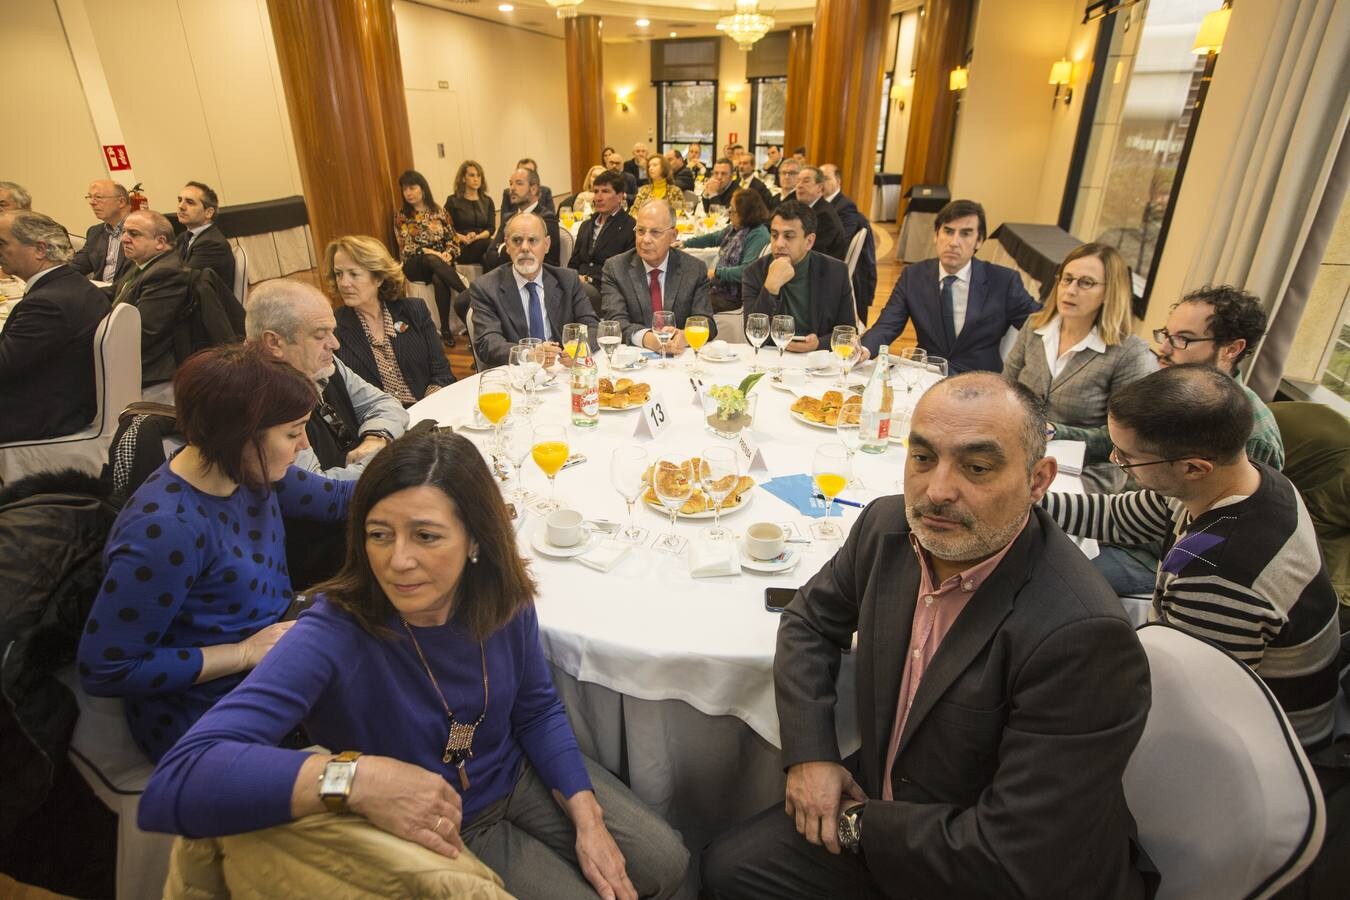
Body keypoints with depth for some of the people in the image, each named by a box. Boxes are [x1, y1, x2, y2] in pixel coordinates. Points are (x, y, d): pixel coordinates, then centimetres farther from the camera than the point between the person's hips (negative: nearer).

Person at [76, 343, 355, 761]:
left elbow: (338, 499, 10)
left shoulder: (248, 471, -7)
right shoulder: (166, 529, -29)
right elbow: (103, 669, -22)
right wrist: (245, 654, -21)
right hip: (206, 716, -7)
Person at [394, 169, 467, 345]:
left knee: (439, 280, -35)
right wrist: (431, 253, -18)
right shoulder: (401, 215, 5)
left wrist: (448, 254, -15)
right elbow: (406, 247, -3)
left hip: (442, 261, 1)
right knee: (433, 261, -38)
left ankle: (445, 329, -31)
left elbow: (453, 239, 7)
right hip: (415, 264, -1)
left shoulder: (439, 211, 9)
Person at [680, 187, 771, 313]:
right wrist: (685, 243, 27)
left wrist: (716, 272, -17)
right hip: (719, 287, 9)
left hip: (734, 296, -9)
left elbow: (746, 271, -26)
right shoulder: (734, 228, 10)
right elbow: (713, 238, 28)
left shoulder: (759, 235, -17)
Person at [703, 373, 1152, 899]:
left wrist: (860, 826, -14)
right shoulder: (888, 526, -11)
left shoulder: (1082, 639, -31)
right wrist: (808, 753, -7)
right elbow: (811, 620, 4)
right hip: (880, 798, 5)